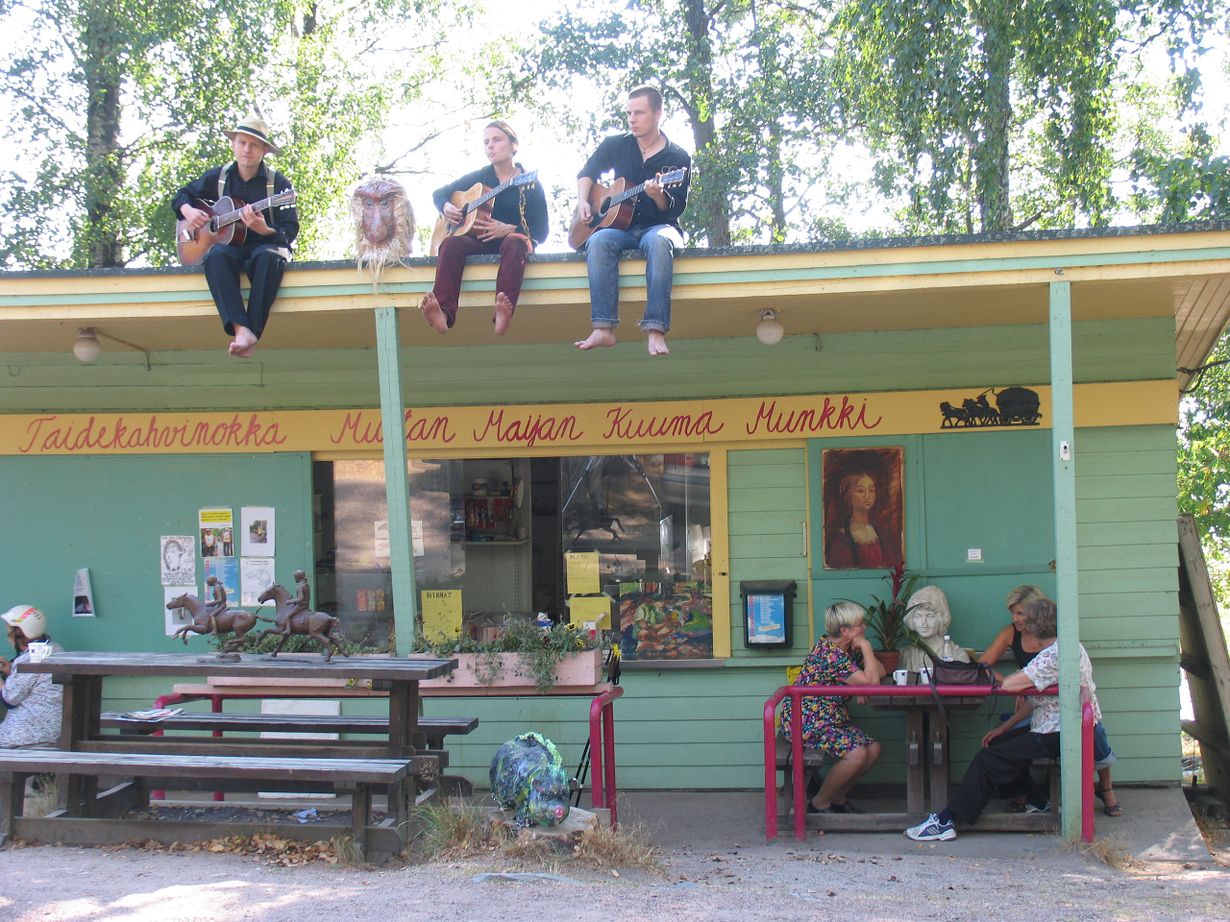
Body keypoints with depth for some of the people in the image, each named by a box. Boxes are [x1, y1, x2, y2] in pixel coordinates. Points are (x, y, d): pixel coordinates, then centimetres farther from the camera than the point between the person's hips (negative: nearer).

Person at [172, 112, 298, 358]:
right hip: (228, 244, 2)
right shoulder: (218, 177, 8)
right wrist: (188, 211, -2)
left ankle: (253, 333, -45)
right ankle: (242, 330, -50)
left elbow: (290, 231, -7)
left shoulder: (278, 183, -1)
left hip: (266, 244, -2)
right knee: (216, 255, -35)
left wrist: (264, 230, -28)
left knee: (268, 256, -40)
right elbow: (181, 195, 22)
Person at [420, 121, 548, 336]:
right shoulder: (479, 177, 14)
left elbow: (541, 232, -2)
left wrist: (508, 229, -18)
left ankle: (503, 315, -61)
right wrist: (445, 207, -1)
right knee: (450, 243, -30)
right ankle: (443, 314, -52)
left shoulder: (530, 185, 5)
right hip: (481, 240, 3)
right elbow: (438, 193, 23)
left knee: (514, 243, -40)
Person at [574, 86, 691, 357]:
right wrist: (583, 202, 1)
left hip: (659, 225, -2)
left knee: (659, 242, -40)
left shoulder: (678, 157, 1)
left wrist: (658, 195, -27)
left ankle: (656, 331, -49)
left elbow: (676, 209, -5)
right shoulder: (615, 145, 10)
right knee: (598, 241, -34)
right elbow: (587, 172, 20)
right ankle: (603, 329, -43)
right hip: (620, 226, 2)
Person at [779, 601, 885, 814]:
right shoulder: (830, 654, -23)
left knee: (873, 749, -4)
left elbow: (880, 672, 9)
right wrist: (866, 646, -16)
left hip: (832, 720, 10)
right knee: (856, 754, -24)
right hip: (806, 722, -10)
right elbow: (871, 682, -25)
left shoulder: (848, 648, 8)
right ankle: (819, 803, -5)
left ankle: (838, 798, 13)